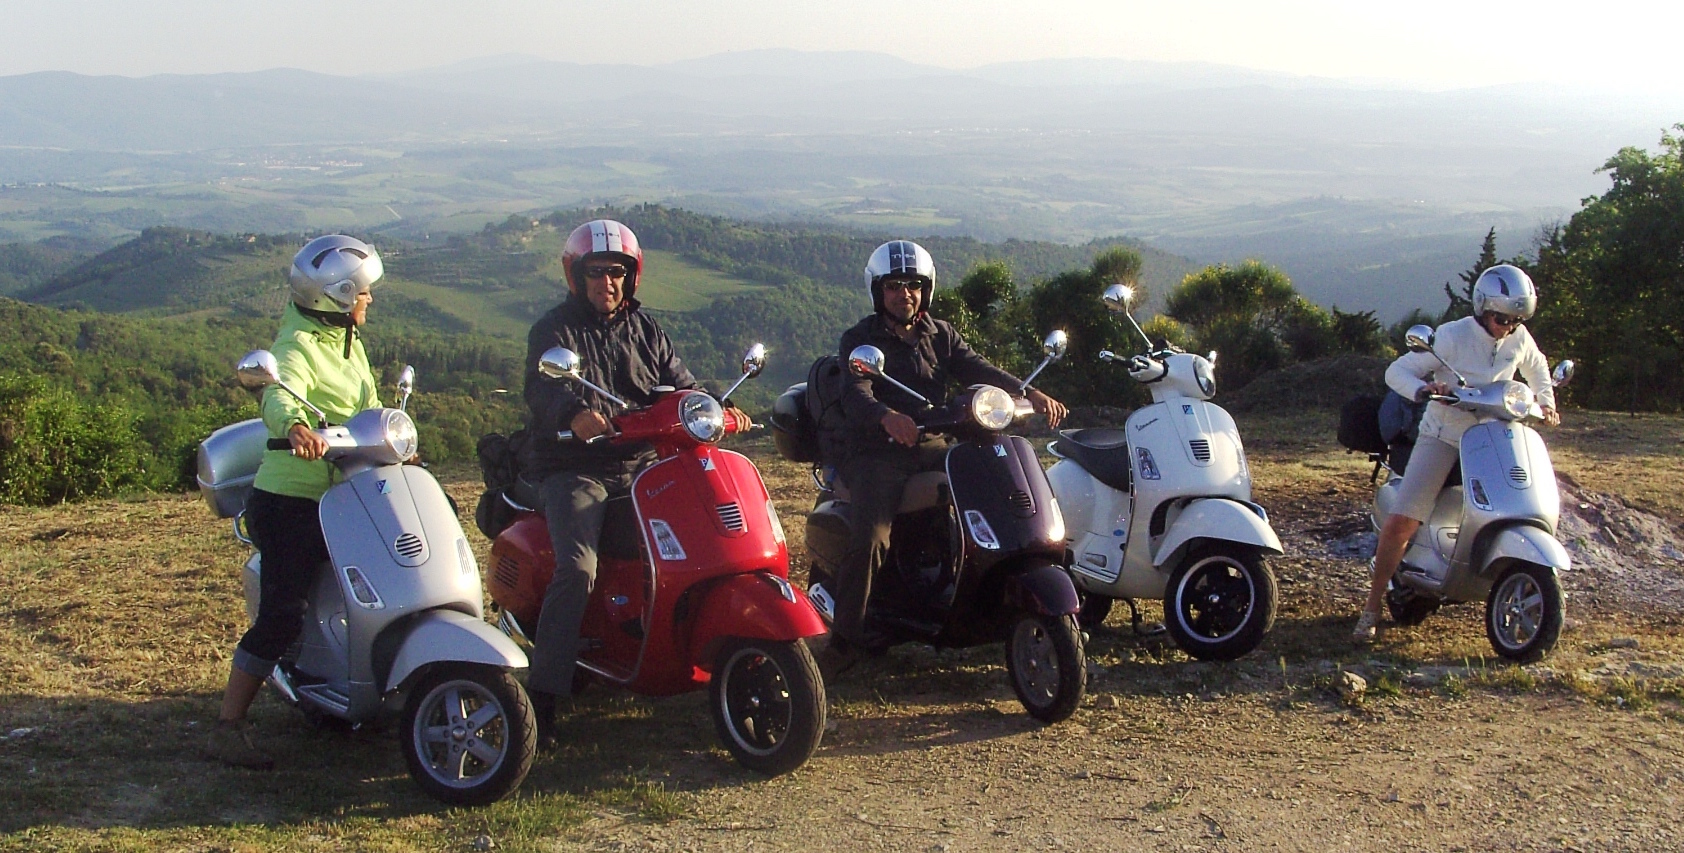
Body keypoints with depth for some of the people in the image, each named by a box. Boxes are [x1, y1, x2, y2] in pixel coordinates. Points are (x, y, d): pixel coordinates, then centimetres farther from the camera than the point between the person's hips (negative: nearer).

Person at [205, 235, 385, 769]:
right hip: (291, 500, -9)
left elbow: (367, 408, 18)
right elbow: (280, 395, -34)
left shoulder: (348, 342, 15)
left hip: (340, 498, 9)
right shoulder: (299, 346, -13)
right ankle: (228, 728, -4)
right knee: (282, 617, -13)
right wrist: (294, 425, -56)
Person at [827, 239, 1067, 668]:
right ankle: (844, 638, -16)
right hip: (877, 452, -5)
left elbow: (977, 368, 1)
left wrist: (1029, 393, -19)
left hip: (933, 447, 5)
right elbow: (855, 394, -18)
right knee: (869, 539, -27)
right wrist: (887, 417, -42)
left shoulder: (941, 334, 17)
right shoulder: (860, 339, 1)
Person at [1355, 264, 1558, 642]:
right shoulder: (1452, 336, -13)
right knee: (1401, 522, -17)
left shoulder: (1520, 340, 0)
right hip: (1443, 436, -4)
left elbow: (1537, 370, 23)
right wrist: (1423, 390, -33)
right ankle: (1372, 608, -7)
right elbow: (1397, 371, -13)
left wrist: (1545, 403, 6)